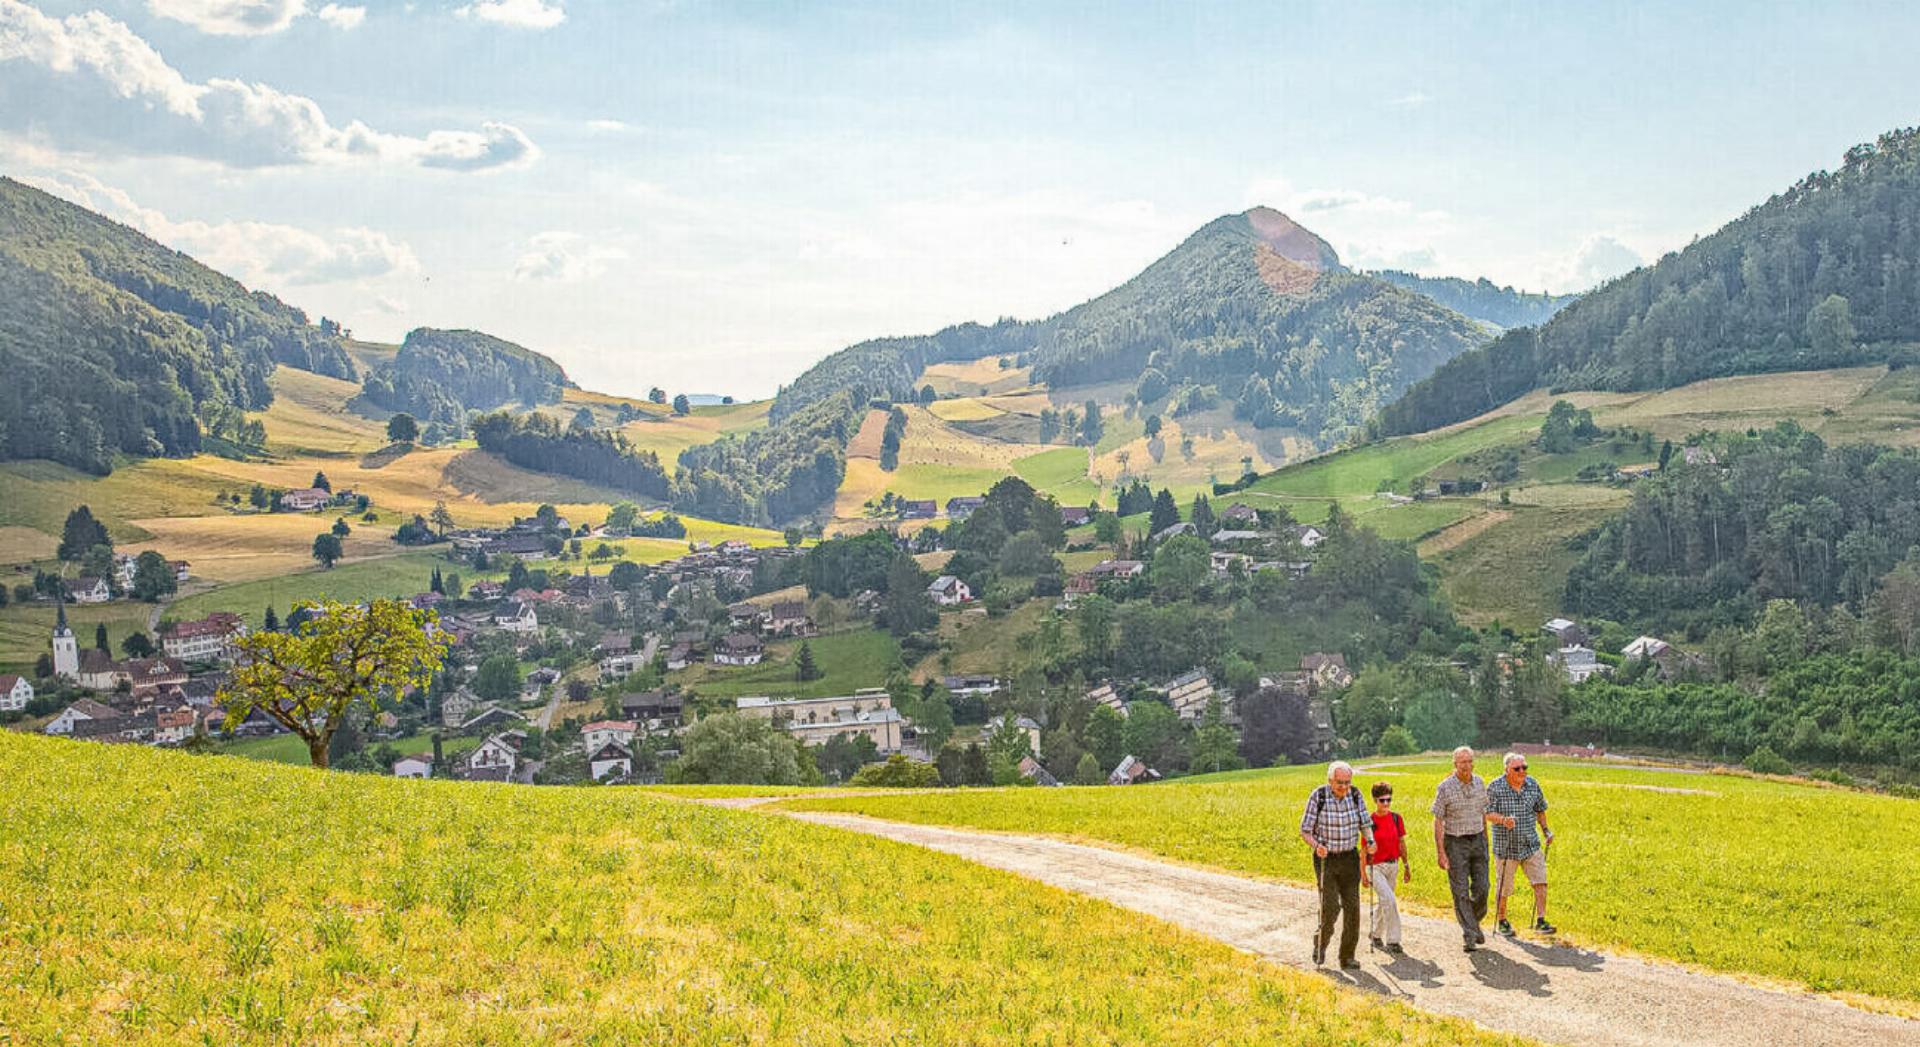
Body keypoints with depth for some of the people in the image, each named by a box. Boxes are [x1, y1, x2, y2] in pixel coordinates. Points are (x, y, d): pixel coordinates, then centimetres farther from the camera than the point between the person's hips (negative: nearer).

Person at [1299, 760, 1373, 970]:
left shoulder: (1355, 795, -3)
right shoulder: (1317, 797, -12)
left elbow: (1365, 824, 5)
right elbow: (1305, 830, -9)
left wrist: (1370, 841, -15)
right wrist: (1316, 846, -27)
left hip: (1349, 858, 3)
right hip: (1326, 858, -3)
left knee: (1352, 906, -1)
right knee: (1330, 905, -12)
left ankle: (1347, 957, 8)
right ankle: (1321, 942, 16)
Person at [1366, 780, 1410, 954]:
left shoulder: (1396, 818, 1)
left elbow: (1401, 843, 11)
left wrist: (1406, 865, 13)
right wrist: (1363, 873, -8)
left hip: (1393, 865, 5)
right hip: (1376, 866, -5)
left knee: (1382, 901, 17)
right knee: (1389, 900, -16)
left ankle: (1375, 934, 36)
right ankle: (1392, 940, -10)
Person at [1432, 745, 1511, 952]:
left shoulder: (1479, 783, 3)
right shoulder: (1445, 788, -11)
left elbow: (1483, 813, 15)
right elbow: (1437, 822, -9)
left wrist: (1484, 841, 16)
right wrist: (1441, 853, -14)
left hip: (1477, 841, 4)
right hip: (1455, 843, -4)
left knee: (1481, 889, 2)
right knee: (1461, 892, -4)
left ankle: (1475, 922, 27)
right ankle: (1469, 936, 2)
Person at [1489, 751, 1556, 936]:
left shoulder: (1532, 784, 2)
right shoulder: (1495, 787, -10)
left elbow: (1540, 809, 16)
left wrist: (1546, 830, 8)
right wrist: (1503, 820, -31)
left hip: (1530, 844, 3)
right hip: (1506, 846, -3)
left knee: (1540, 881, -6)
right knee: (1503, 886, 5)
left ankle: (1540, 921, 0)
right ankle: (1502, 922, 21)